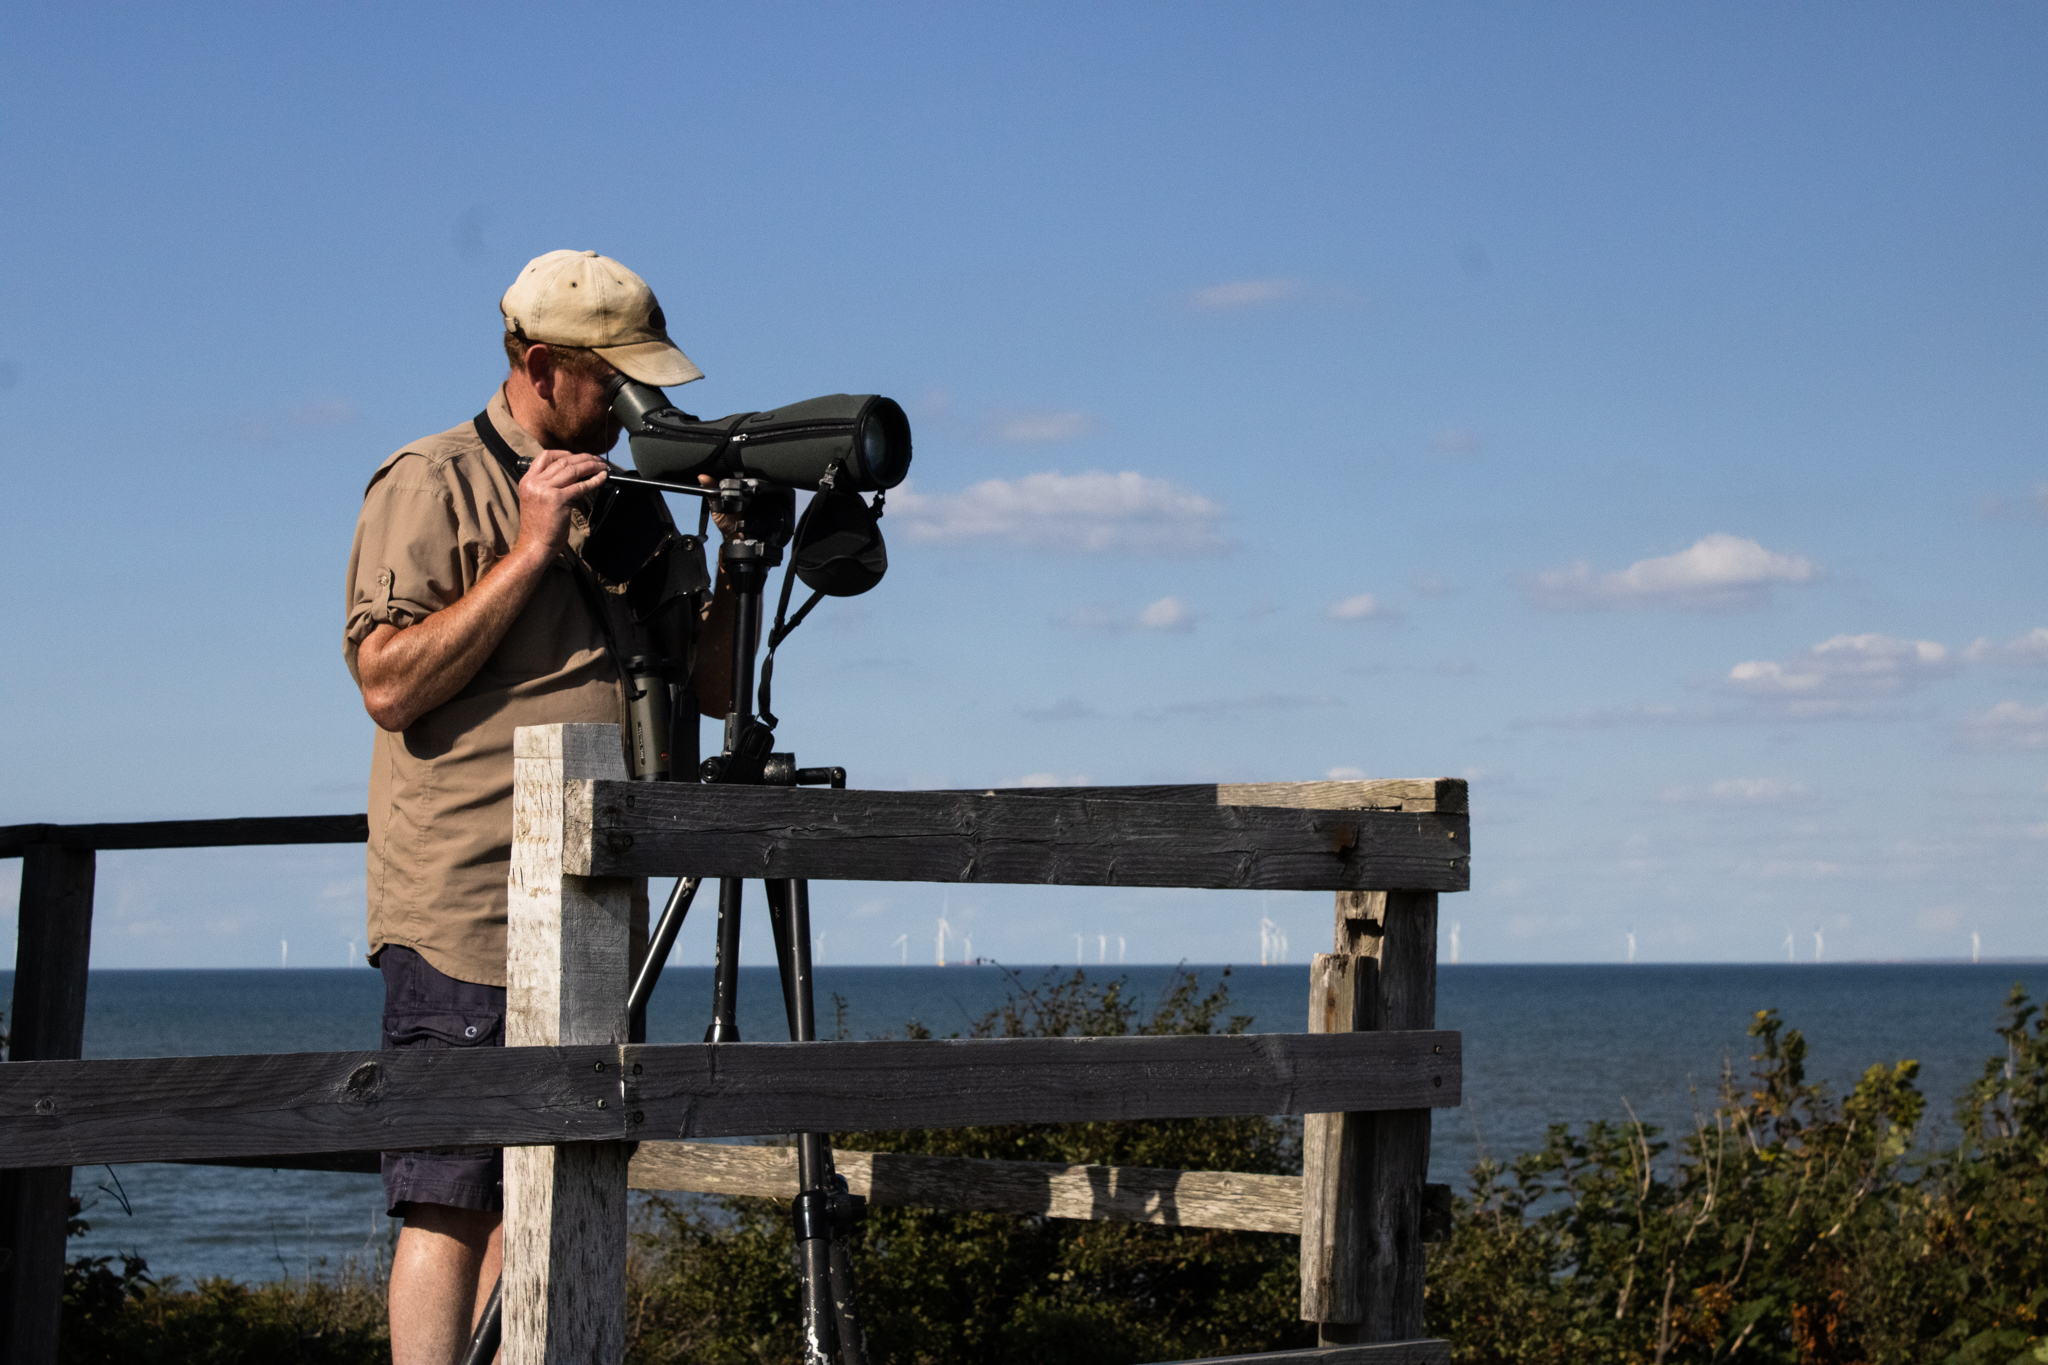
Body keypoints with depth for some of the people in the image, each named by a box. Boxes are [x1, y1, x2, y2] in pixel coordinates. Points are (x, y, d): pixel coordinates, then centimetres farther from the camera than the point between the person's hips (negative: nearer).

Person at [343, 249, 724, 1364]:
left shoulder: (625, 500, 18)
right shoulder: (432, 487, -3)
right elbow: (388, 683, -14)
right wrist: (529, 551, -15)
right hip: (465, 916, -7)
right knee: (453, 1201, -8)